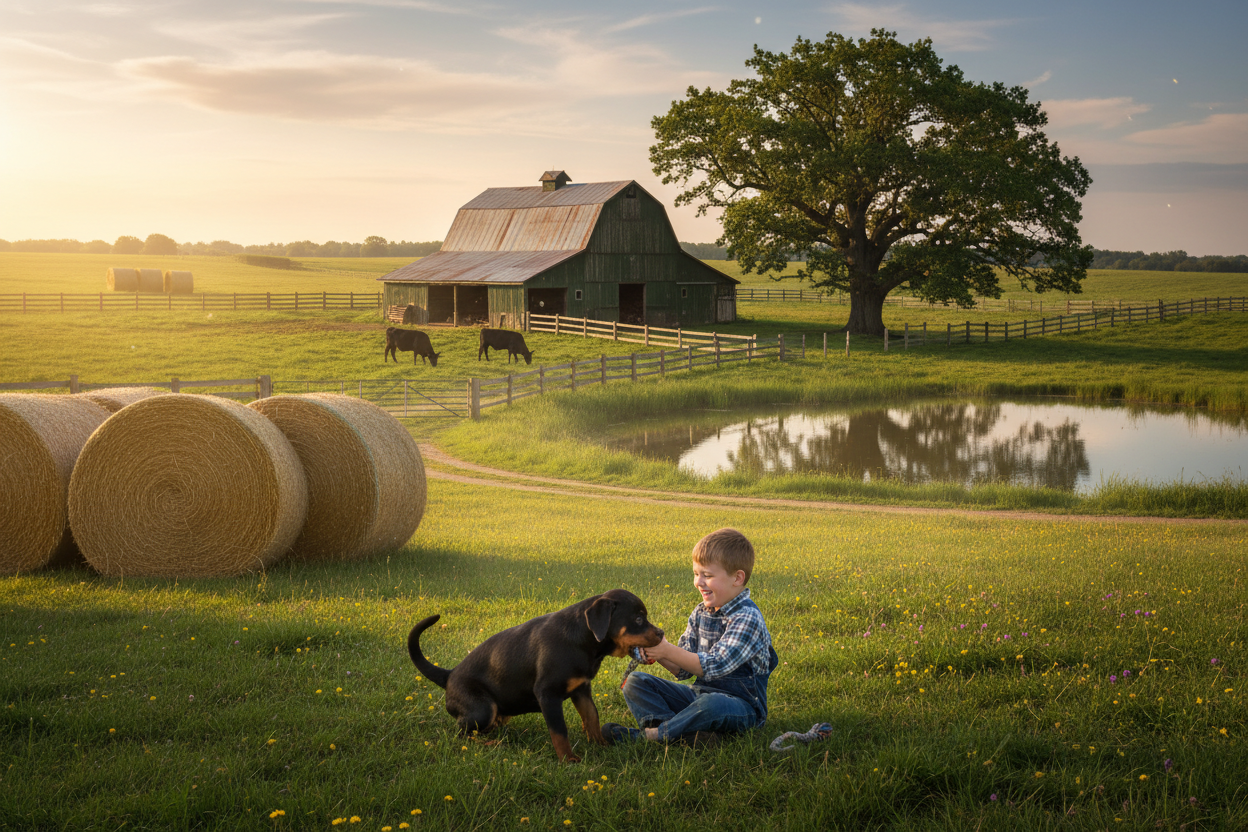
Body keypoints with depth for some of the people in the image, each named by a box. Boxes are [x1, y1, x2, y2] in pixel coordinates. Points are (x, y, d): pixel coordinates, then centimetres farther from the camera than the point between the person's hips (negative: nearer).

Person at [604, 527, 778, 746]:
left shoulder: (747, 618, -16)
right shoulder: (700, 613, 9)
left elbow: (715, 666, -25)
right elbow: (684, 669, 9)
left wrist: (668, 651, -26)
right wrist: (657, 655, -12)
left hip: (741, 703, -8)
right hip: (698, 693, 8)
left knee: (712, 704, -43)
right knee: (635, 682, -2)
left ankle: (647, 735, -28)